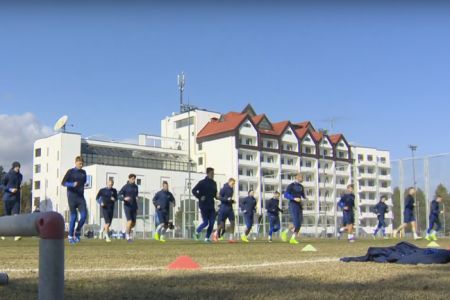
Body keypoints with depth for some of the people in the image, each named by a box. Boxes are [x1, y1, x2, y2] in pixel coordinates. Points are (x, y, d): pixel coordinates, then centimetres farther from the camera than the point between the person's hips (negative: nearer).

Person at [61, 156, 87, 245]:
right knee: (73, 217, -3)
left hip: (81, 197, 4)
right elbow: (63, 182, -7)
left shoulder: (83, 172, 12)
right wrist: (72, 184, -22)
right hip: (72, 197, -4)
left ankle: (77, 232, 12)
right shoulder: (71, 172, -2)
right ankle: (70, 236, 10)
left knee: (84, 215, -9)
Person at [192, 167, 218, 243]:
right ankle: (197, 232, 24)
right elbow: (194, 190, -8)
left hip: (211, 206, 5)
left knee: (212, 222, -2)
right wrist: (200, 197, -17)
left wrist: (217, 196, 0)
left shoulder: (214, 183, 11)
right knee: (205, 222, -3)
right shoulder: (202, 182, -6)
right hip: (204, 206, -5)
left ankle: (207, 238, 10)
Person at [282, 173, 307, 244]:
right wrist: (294, 198, -22)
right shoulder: (291, 185, -6)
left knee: (299, 224, 0)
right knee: (296, 224, -15)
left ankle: (293, 239, 9)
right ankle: (285, 232, 2)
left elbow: (303, 196, 25)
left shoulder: (301, 187, 16)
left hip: (299, 206, 7)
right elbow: (285, 195, -12)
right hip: (293, 205, -7)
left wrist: (305, 198, 1)